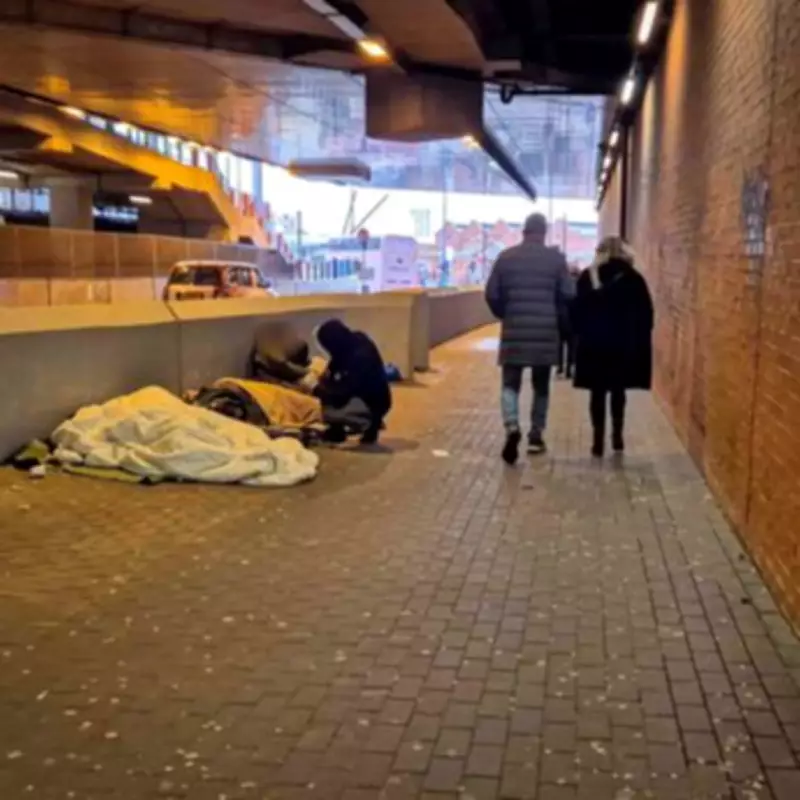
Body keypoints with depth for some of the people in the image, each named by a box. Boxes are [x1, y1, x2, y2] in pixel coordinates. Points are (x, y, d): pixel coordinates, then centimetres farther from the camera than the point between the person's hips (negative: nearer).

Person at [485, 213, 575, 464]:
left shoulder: (506, 257, 1)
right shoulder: (556, 258, -1)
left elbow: (491, 295, -1)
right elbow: (568, 295, -4)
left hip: (514, 332, 0)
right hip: (545, 332, 0)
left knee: (510, 384, 4)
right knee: (541, 387, 14)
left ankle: (512, 428, -21)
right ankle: (536, 437, 18)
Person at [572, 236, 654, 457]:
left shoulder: (589, 277, 1)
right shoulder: (634, 279, 2)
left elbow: (578, 311, -3)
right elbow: (646, 313, 0)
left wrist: (581, 334, 3)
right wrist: (641, 341, 5)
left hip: (594, 343, -1)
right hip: (625, 344, 1)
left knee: (598, 392, 4)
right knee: (618, 390, 14)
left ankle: (599, 440, 1)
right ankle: (617, 435, 12)